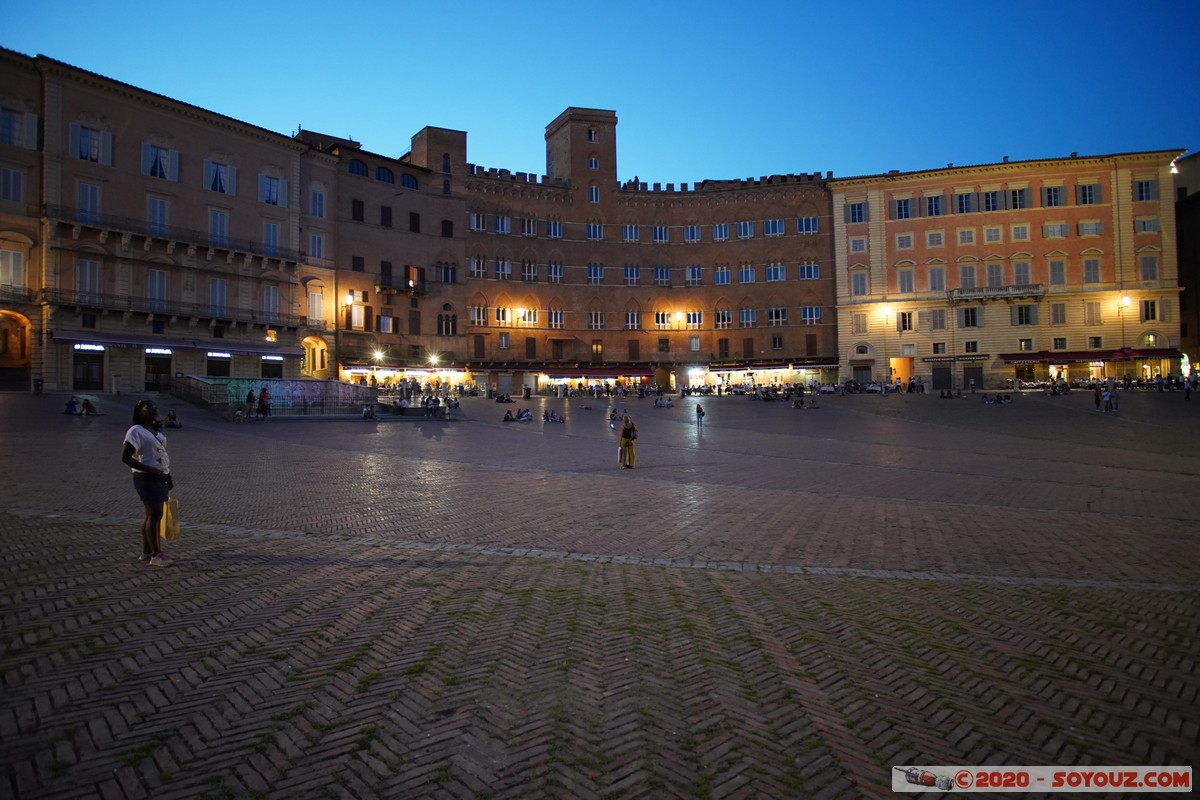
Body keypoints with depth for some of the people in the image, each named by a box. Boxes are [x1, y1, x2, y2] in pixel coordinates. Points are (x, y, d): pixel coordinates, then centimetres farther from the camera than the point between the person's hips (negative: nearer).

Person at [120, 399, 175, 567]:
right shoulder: (136, 431, -11)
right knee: (154, 514, -8)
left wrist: (169, 476, 17)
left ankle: (146, 552, 19)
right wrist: (149, 470, -22)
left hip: (160, 476, 8)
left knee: (153, 514, 11)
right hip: (147, 478, -8)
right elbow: (126, 458, -16)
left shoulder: (155, 430, 14)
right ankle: (156, 555, -4)